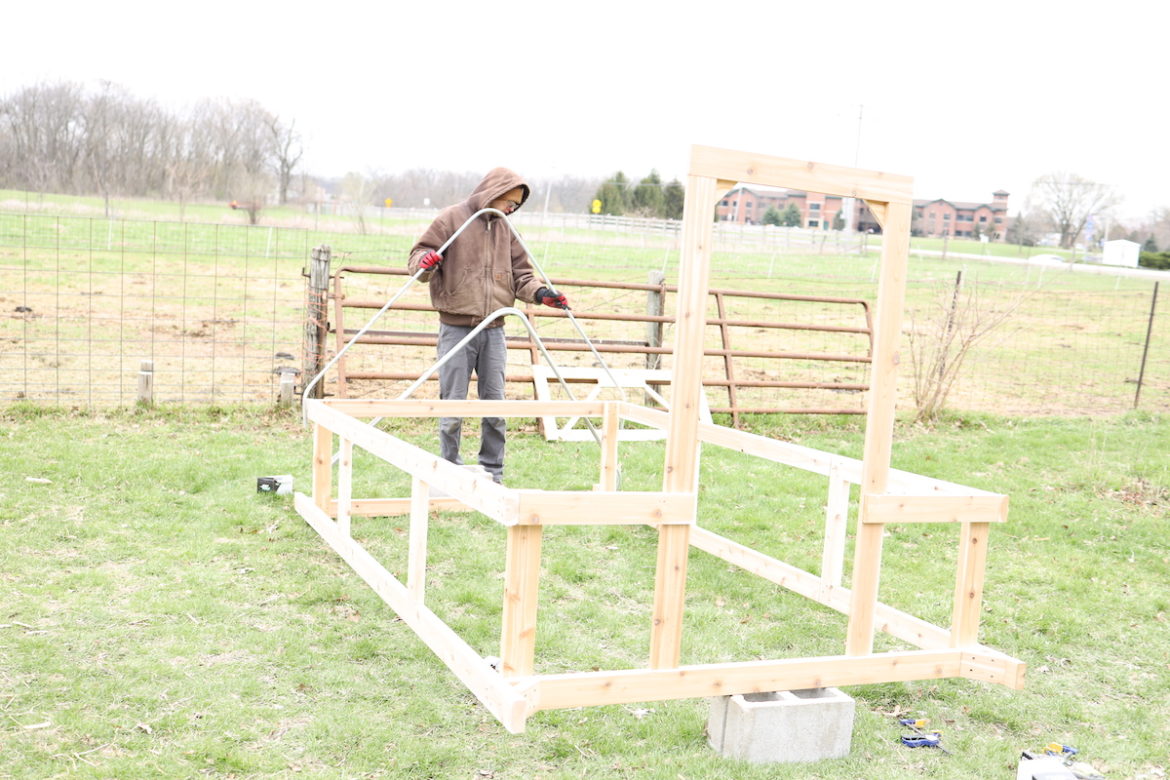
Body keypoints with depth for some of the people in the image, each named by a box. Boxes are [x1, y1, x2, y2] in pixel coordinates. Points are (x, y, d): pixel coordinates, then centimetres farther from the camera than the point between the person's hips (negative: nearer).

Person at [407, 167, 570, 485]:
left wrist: (540, 293, -5)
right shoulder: (451, 219, -2)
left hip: (493, 330, 5)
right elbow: (417, 257, -3)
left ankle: (493, 475, 17)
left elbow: (520, 273, 15)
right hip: (456, 328, -5)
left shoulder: (506, 228, 14)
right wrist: (425, 262, -26)